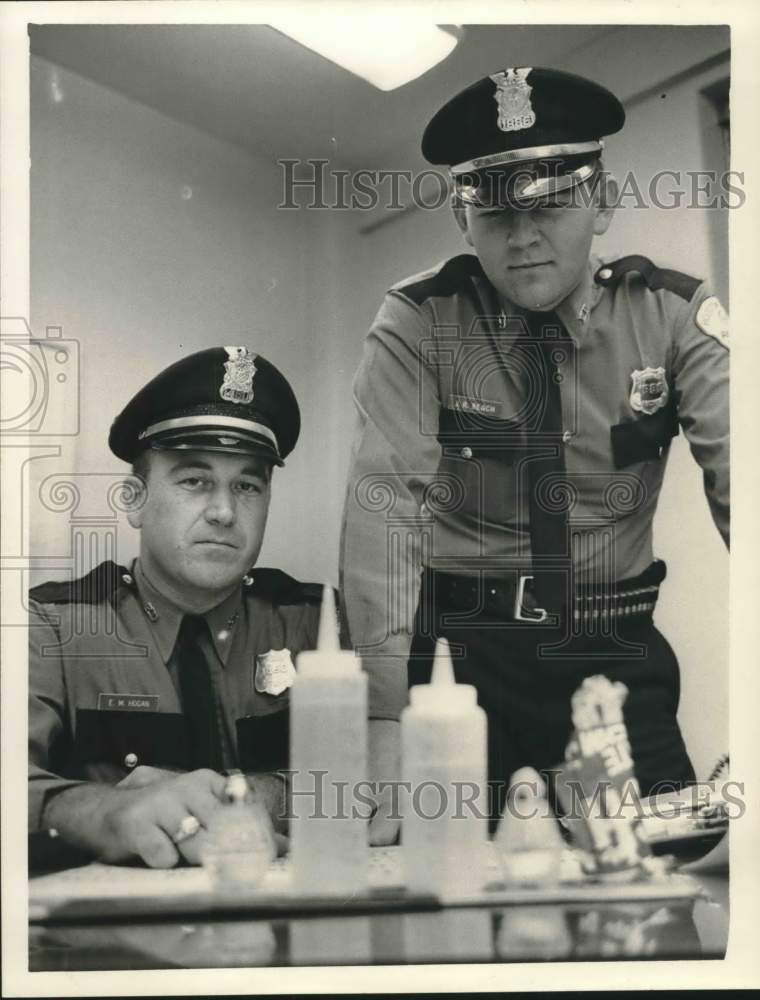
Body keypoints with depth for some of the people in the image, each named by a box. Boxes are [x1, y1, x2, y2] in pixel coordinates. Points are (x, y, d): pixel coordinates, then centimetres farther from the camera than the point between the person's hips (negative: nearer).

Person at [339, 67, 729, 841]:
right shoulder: (415, 326, -8)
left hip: (618, 653, 2)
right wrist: (388, 719, -33)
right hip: (462, 650, -1)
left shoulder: (673, 315, -3)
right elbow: (385, 500, -20)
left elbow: (736, 478, -13)